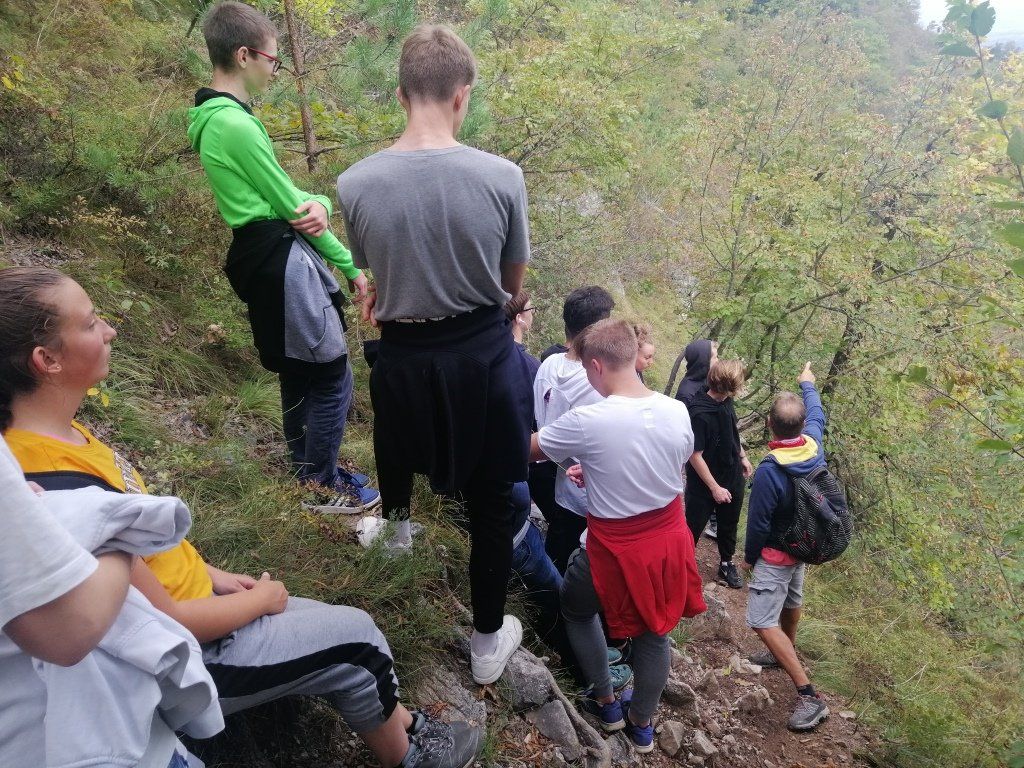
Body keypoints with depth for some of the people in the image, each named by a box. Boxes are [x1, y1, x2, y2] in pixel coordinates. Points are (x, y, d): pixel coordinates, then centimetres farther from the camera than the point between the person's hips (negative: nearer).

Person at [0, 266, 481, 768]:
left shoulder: (56, 435, -4)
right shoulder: (61, 490, -33)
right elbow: (167, 622, -25)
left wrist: (212, 575, 7)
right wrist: (261, 598, -10)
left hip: (183, 603, 8)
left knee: (346, 633, 11)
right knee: (354, 636, 2)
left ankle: (404, 726, 32)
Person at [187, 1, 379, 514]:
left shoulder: (219, 116, 13)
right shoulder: (235, 125, -19)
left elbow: (280, 194, 10)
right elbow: (289, 205, -15)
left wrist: (319, 204, -13)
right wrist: (350, 266, -5)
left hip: (267, 256, 11)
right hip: (281, 260, -11)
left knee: (299, 373, 21)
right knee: (333, 376, -1)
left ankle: (307, 467, 37)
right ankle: (324, 486, 15)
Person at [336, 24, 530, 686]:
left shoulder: (356, 185, -13)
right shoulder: (501, 176, -15)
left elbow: (374, 275, 4)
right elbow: (513, 283, -2)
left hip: (404, 358, 1)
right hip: (484, 354, -1)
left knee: (398, 443, 35)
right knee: (490, 501, 15)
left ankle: (398, 523, 67)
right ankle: (489, 642, 32)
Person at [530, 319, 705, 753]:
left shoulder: (586, 421, -25)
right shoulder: (678, 412, -9)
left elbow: (530, 450, -8)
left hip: (616, 547, -4)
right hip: (669, 538, 5)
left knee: (576, 610, 26)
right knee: (653, 631, 24)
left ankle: (606, 703, 40)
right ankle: (642, 724, 45)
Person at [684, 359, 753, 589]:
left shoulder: (726, 401, -9)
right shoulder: (700, 414, -32)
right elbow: (695, 455, -25)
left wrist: (742, 457, 18)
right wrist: (714, 488, -20)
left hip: (732, 477, 7)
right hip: (704, 484, -7)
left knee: (729, 524, 24)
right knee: (693, 528, 11)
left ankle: (726, 564, 44)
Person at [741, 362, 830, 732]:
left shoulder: (769, 471, -34)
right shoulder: (814, 445, -15)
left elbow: (758, 523, -23)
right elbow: (817, 414, 10)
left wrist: (749, 557, -5)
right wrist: (808, 385, 28)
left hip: (776, 554, -8)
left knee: (762, 621, -5)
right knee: (792, 600, 27)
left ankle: (808, 695, -5)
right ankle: (785, 654, 50)